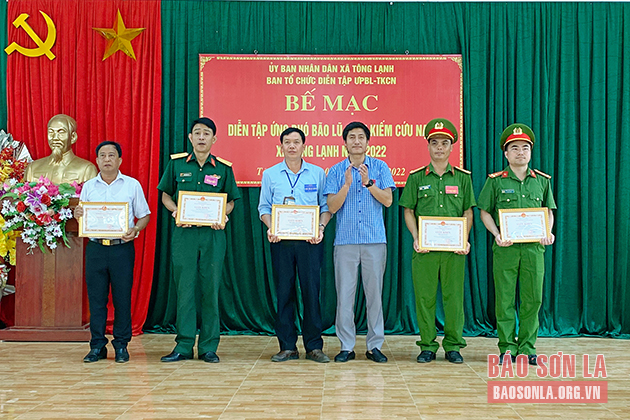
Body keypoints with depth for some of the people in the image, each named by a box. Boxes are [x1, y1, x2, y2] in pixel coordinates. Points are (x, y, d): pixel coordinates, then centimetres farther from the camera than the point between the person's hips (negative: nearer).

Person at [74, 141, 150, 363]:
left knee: (122, 298, 1)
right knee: (96, 297, 4)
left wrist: (135, 230, -13)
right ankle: (97, 346, 14)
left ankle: (121, 345, 13)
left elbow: (144, 215, 6)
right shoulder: (88, 187, 11)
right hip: (95, 247, 2)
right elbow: (82, 218, 15)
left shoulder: (132, 185, 5)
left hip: (122, 248, -2)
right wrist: (77, 215, -8)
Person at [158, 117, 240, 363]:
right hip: (184, 232, 0)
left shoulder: (223, 168, 5)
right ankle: (184, 345, 11)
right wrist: (175, 211, -7)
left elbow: (230, 201, 11)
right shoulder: (176, 164, 6)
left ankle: (209, 347, 12)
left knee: (211, 289, 3)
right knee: (184, 288, 3)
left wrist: (223, 216, -10)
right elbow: (165, 195, 12)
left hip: (213, 233, 0)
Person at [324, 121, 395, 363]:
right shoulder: (336, 171, 8)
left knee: (374, 293, 3)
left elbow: (388, 200, -2)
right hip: (345, 240, 0)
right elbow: (332, 207, 0)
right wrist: (347, 184, -13)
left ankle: (375, 346, 12)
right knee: (345, 294, 0)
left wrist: (368, 182, -15)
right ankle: (346, 346, 10)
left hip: (375, 240, 0)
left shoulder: (379, 167, 7)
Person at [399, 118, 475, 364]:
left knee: (454, 295, 3)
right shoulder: (416, 177, 7)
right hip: (424, 247, 0)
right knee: (425, 296, 2)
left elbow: (468, 212, 9)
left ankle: (453, 346, 15)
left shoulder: (462, 177, 10)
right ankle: (428, 346, 13)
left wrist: (465, 240, -4)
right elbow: (408, 212, 6)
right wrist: (416, 239, -7)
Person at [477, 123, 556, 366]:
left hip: (534, 246, 2)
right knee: (505, 298, 1)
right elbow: (484, 212, 4)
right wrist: (497, 235, -10)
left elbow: (548, 211, 17)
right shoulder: (496, 181, 2)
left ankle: (527, 347, 15)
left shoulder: (542, 180, 10)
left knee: (533, 298, 3)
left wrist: (548, 232, -1)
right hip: (505, 246, -2)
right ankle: (507, 347, 11)